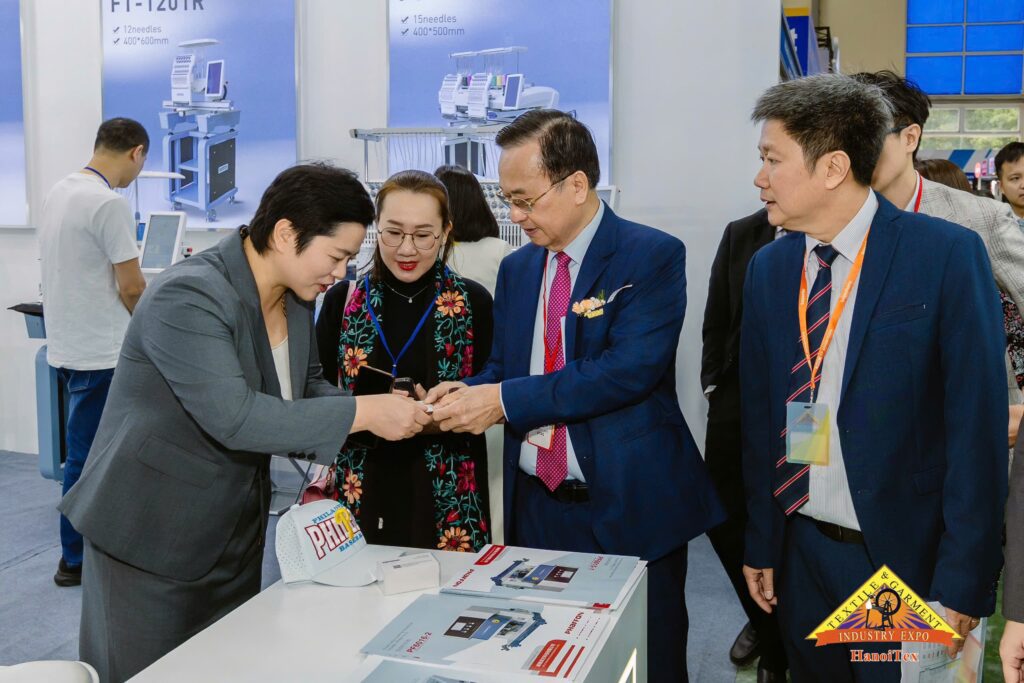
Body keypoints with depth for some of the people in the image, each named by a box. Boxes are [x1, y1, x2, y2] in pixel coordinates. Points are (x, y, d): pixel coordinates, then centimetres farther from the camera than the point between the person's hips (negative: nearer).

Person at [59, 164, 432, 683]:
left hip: (236, 528, 8)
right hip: (152, 531, -7)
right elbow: (234, 416, -34)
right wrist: (363, 412, -30)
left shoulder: (296, 298, 1)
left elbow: (308, 389, 11)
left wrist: (389, 411, -7)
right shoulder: (187, 297, -25)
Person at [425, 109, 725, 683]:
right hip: (536, 505, 6)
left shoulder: (653, 256, -11)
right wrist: (467, 395, -8)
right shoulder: (517, 268, 10)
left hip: (630, 509, -5)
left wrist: (504, 400, -23)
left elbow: (630, 369, -23)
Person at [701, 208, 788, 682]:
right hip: (738, 399, 4)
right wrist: (713, 383, 4)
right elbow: (717, 318, 8)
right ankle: (762, 619, 35)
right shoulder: (740, 234, 3)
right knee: (722, 513, 8)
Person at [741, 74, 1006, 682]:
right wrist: (761, 543, 7)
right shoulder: (768, 268, 2)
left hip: (905, 556, -4)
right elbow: (762, 414, 6)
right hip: (802, 549, 4)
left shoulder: (949, 255, -13)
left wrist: (963, 584, -15)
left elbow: (978, 425, -14)